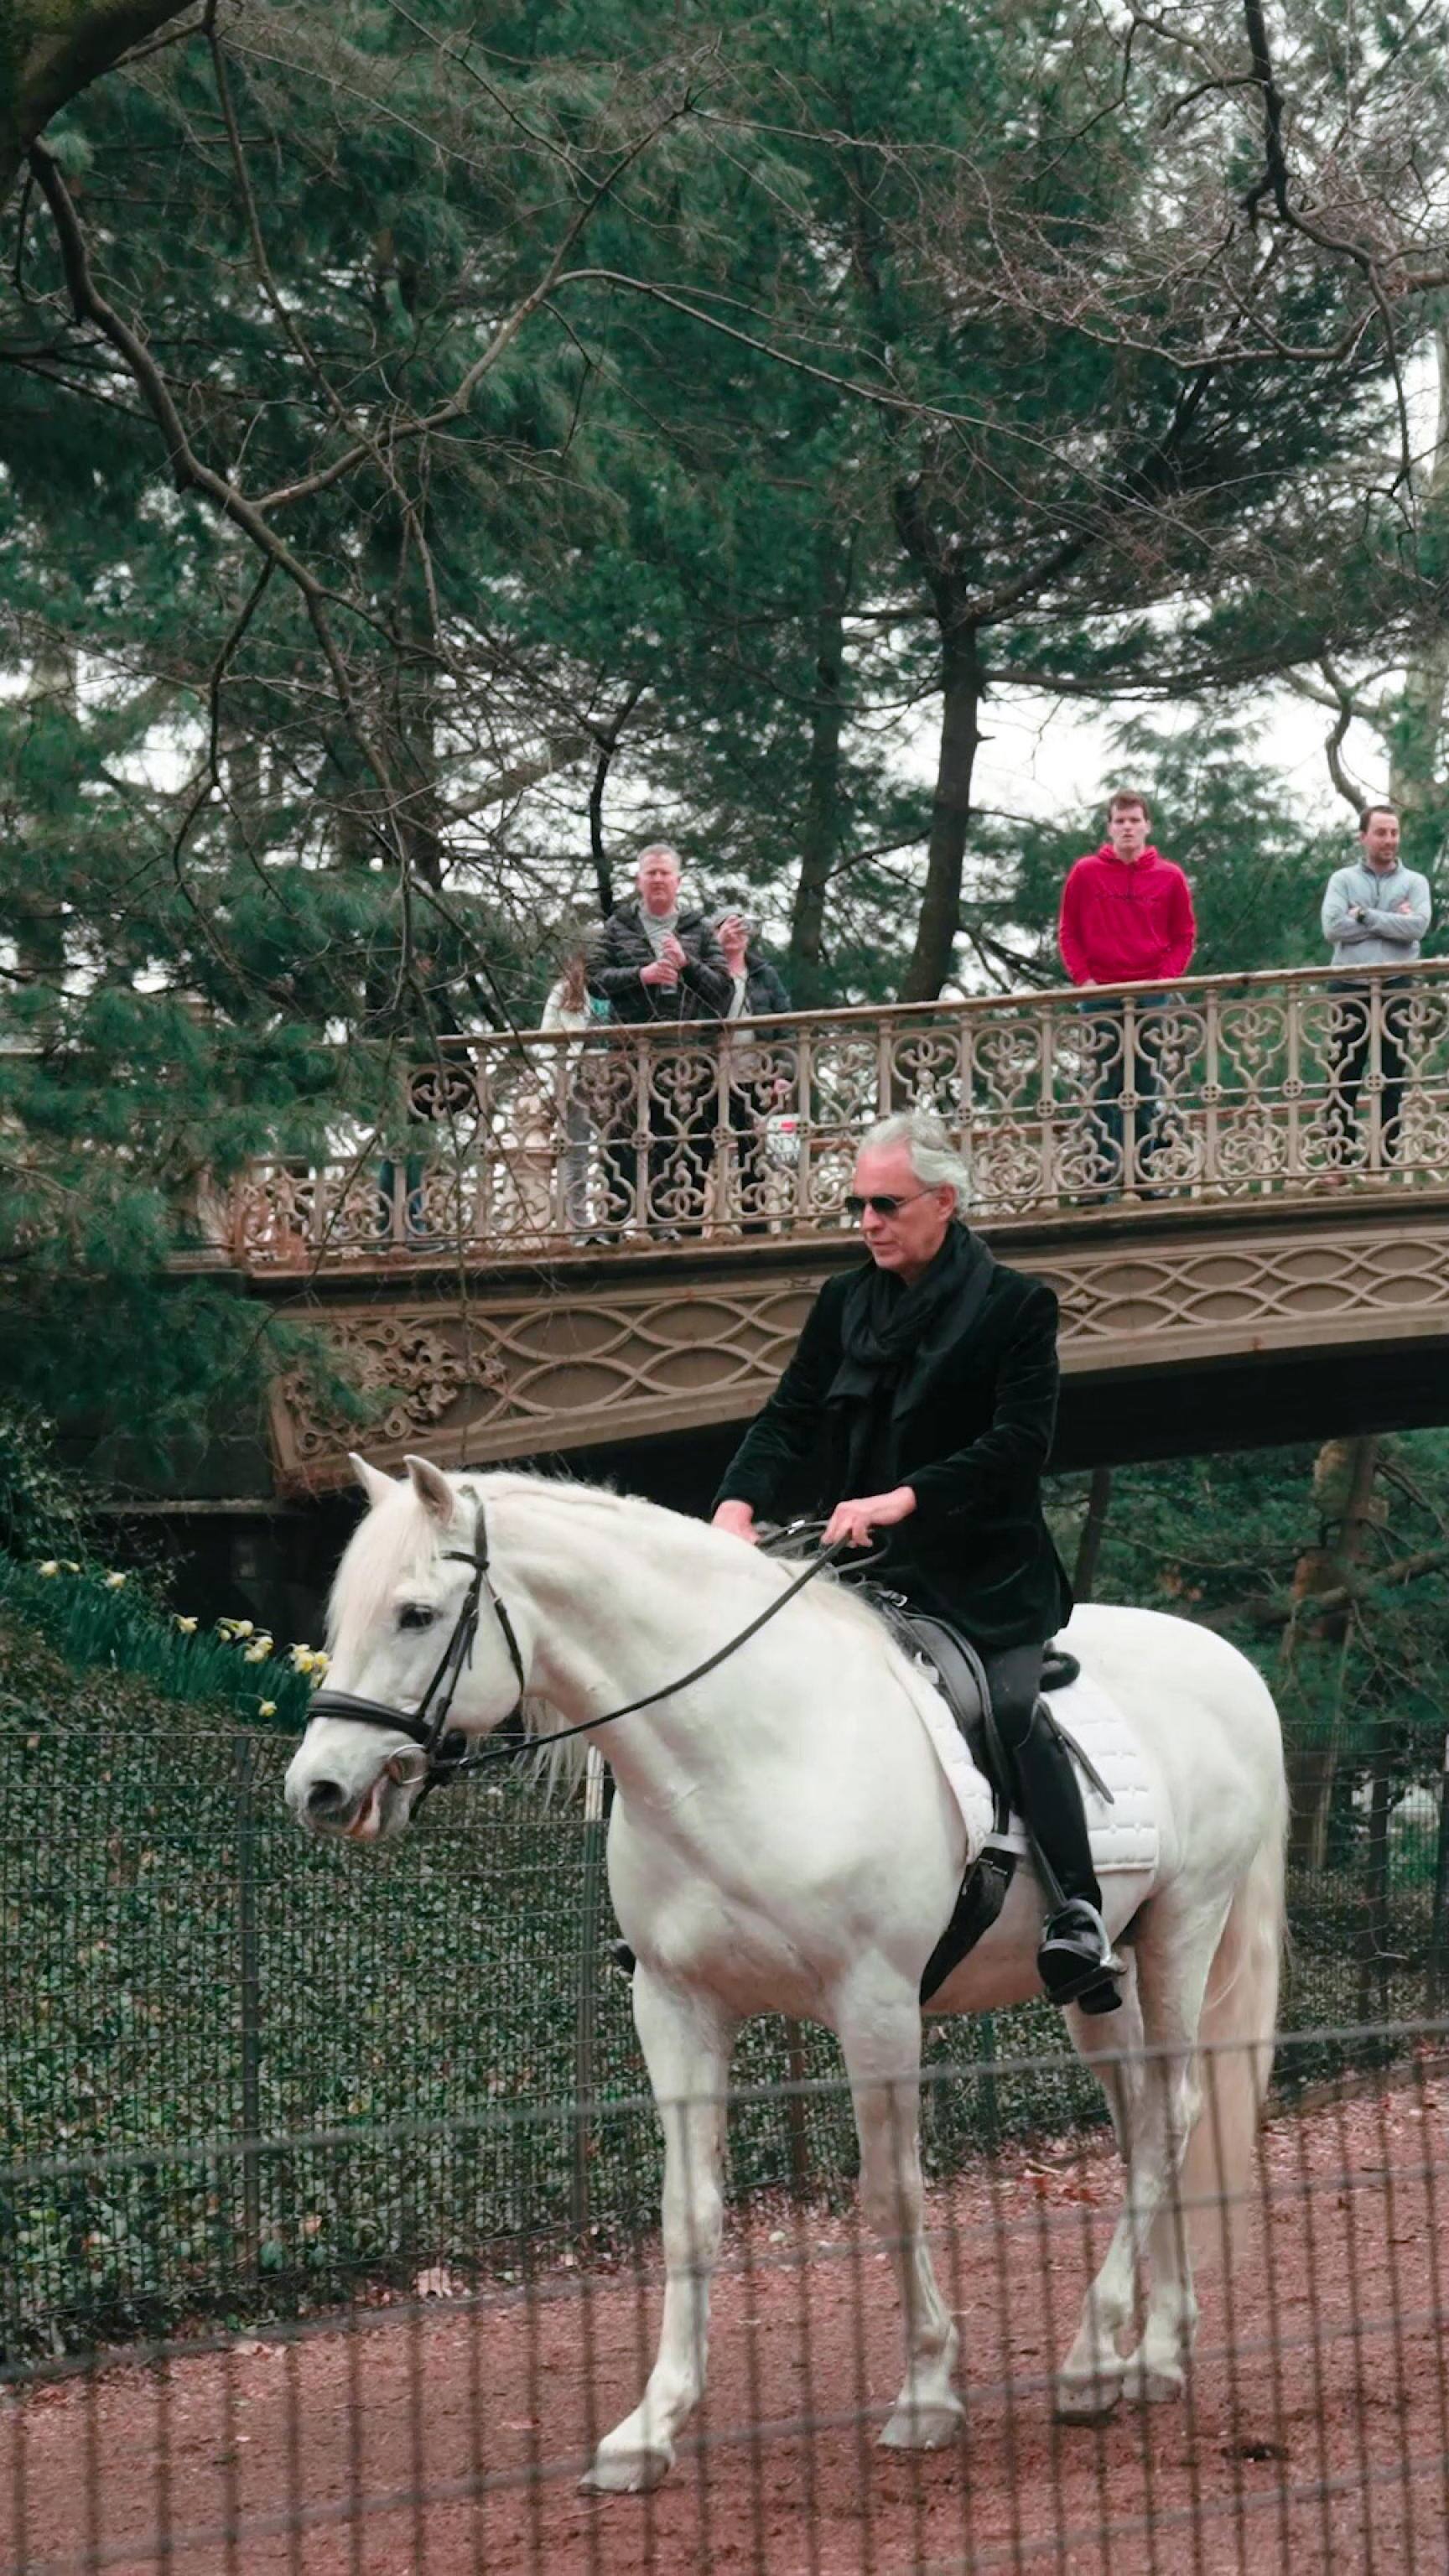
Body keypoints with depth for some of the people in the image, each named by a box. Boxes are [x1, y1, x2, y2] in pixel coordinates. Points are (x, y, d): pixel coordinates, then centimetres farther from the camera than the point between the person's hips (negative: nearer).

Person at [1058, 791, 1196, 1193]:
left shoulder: (1169, 877, 5)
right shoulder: (1085, 873, 3)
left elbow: (1184, 936, 9)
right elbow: (1068, 932, 6)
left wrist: (1167, 977, -4)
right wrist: (1083, 978, -5)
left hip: (1151, 993, 1)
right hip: (1101, 997, -1)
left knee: (1145, 1086, 3)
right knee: (1105, 1087, -2)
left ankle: (1145, 1171, 5)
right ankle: (1105, 1172, -1)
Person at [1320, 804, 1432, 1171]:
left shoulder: (1415, 883, 7)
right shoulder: (1343, 880, 7)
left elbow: (1418, 925, -12)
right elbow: (1333, 927, -10)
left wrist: (1365, 916, -11)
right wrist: (1391, 922, -8)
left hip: (1396, 990, 0)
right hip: (1351, 990, 0)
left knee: (1392, 1081, 3)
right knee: (1343, 1080, 0)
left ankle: (1387, 1162, 7)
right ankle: (1338, 1161, 3)